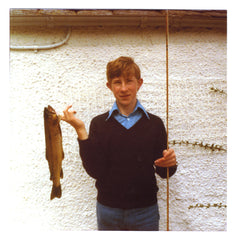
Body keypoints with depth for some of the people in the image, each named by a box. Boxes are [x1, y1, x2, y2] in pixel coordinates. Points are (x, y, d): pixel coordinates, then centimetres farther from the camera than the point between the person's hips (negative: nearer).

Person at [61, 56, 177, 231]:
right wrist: (81, 131, -17)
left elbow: (162, 172, 3)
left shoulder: (154, 123, -1)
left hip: (145, 211, 1)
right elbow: (95, 170, -12)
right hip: (108, 211, 0)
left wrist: (170, 164, -19)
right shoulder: (99, 123, -2)